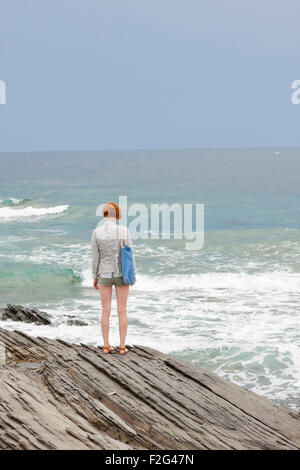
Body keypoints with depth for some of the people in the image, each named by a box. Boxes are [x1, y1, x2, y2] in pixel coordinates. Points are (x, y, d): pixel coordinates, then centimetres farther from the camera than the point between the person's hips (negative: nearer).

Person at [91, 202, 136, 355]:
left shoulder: (96, 232, -9)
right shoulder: (123, 230, -14)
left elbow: (95, 257, -4)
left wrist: (95, 277, 7)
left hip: (105, 275, 1)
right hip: (121, 275, -1)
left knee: (106, 311, 11)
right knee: (122, 311, 8)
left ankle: (106, 345, 15)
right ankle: (122, 346, 10)